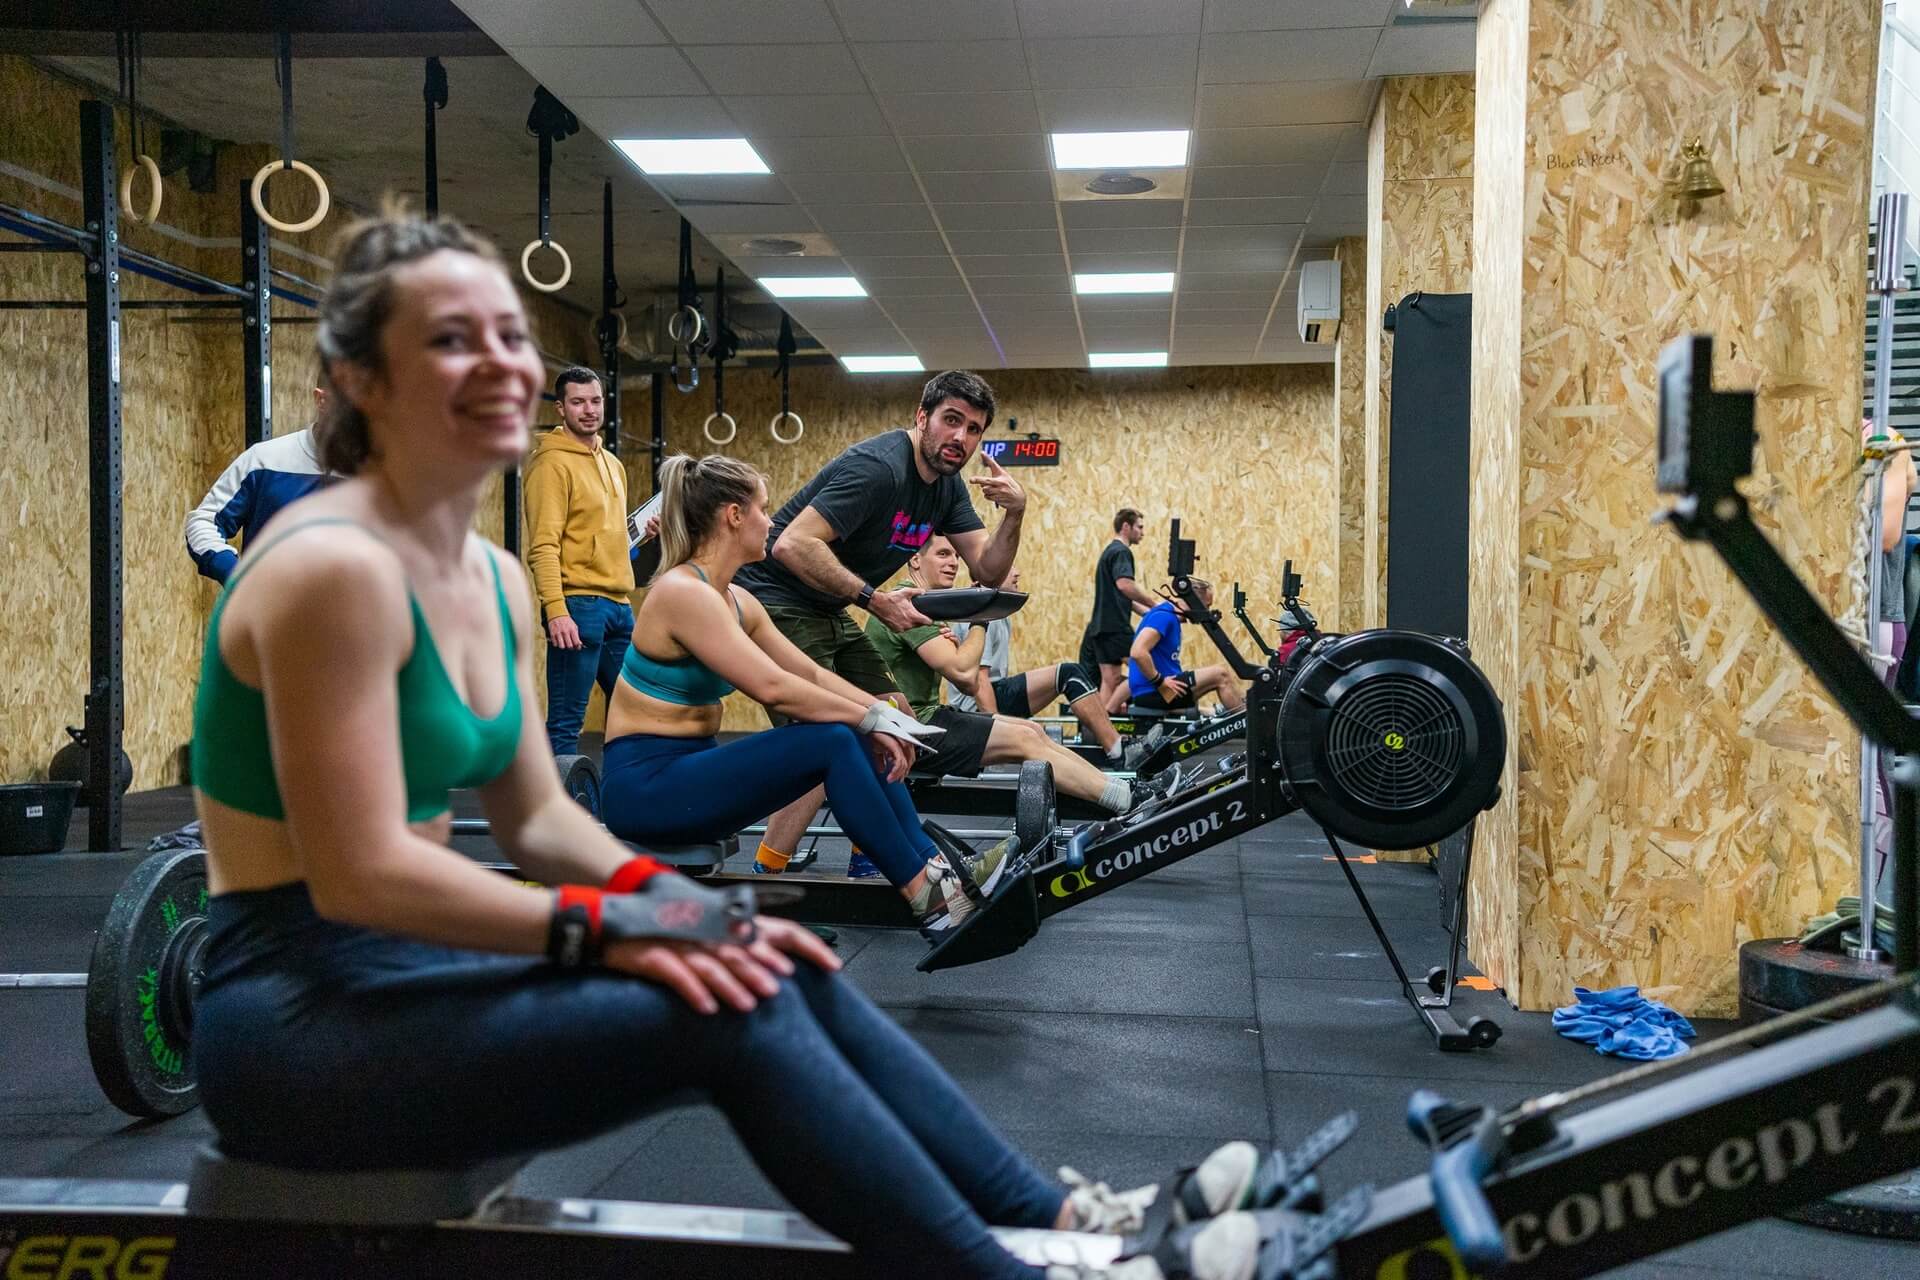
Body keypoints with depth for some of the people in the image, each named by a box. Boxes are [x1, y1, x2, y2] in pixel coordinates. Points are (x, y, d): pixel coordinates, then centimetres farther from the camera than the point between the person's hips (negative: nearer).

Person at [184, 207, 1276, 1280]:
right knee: (729, 1015, -22)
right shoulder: (337, 567, -20)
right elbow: (359, 874, -24)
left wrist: (673, 902, -5)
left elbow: (538, 814, 11)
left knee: (783, 975, -6)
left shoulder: (494, 579, 7)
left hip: (408, 967, 8)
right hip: (299, 1019, -8)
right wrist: (609, 925, -23)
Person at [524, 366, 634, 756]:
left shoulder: (612, 463, 18)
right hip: (578, 605, -9)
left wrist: (640, 536, 12)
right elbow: (543, 546, -16)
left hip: (619, 605, 9)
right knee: (566, 722, -5)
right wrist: (556, 611, -24)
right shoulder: (552, 463, -8)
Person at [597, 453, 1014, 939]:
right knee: (831, 741, -22)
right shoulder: (683, 591, -19)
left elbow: (811, 673, 13)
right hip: (644, 785, -9)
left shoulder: (736, 601, 10)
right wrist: (871, 718, -18)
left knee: (859, 738, -2)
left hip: (689, 767, 9)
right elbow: (772, 687, -26)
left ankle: (935, 866, -2)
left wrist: (882, 712, -2)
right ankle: (927, 898, -15)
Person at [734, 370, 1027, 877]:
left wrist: (1014, 515, -13)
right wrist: (876, 599, -31)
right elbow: (793, 545, -32)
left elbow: (987, 571, 4)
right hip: (776, 603, -10)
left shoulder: (946, 485, 6)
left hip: (827, 613, 10)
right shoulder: (878, 468, -23)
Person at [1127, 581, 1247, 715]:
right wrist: (1159, 681, -20)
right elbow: (1138, 652, -29)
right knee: (1220, 675, -11)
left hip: (1156, 689, 10)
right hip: (1151, 693, -10)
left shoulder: (1171, 617, 14)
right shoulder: (1164, 616, -17)